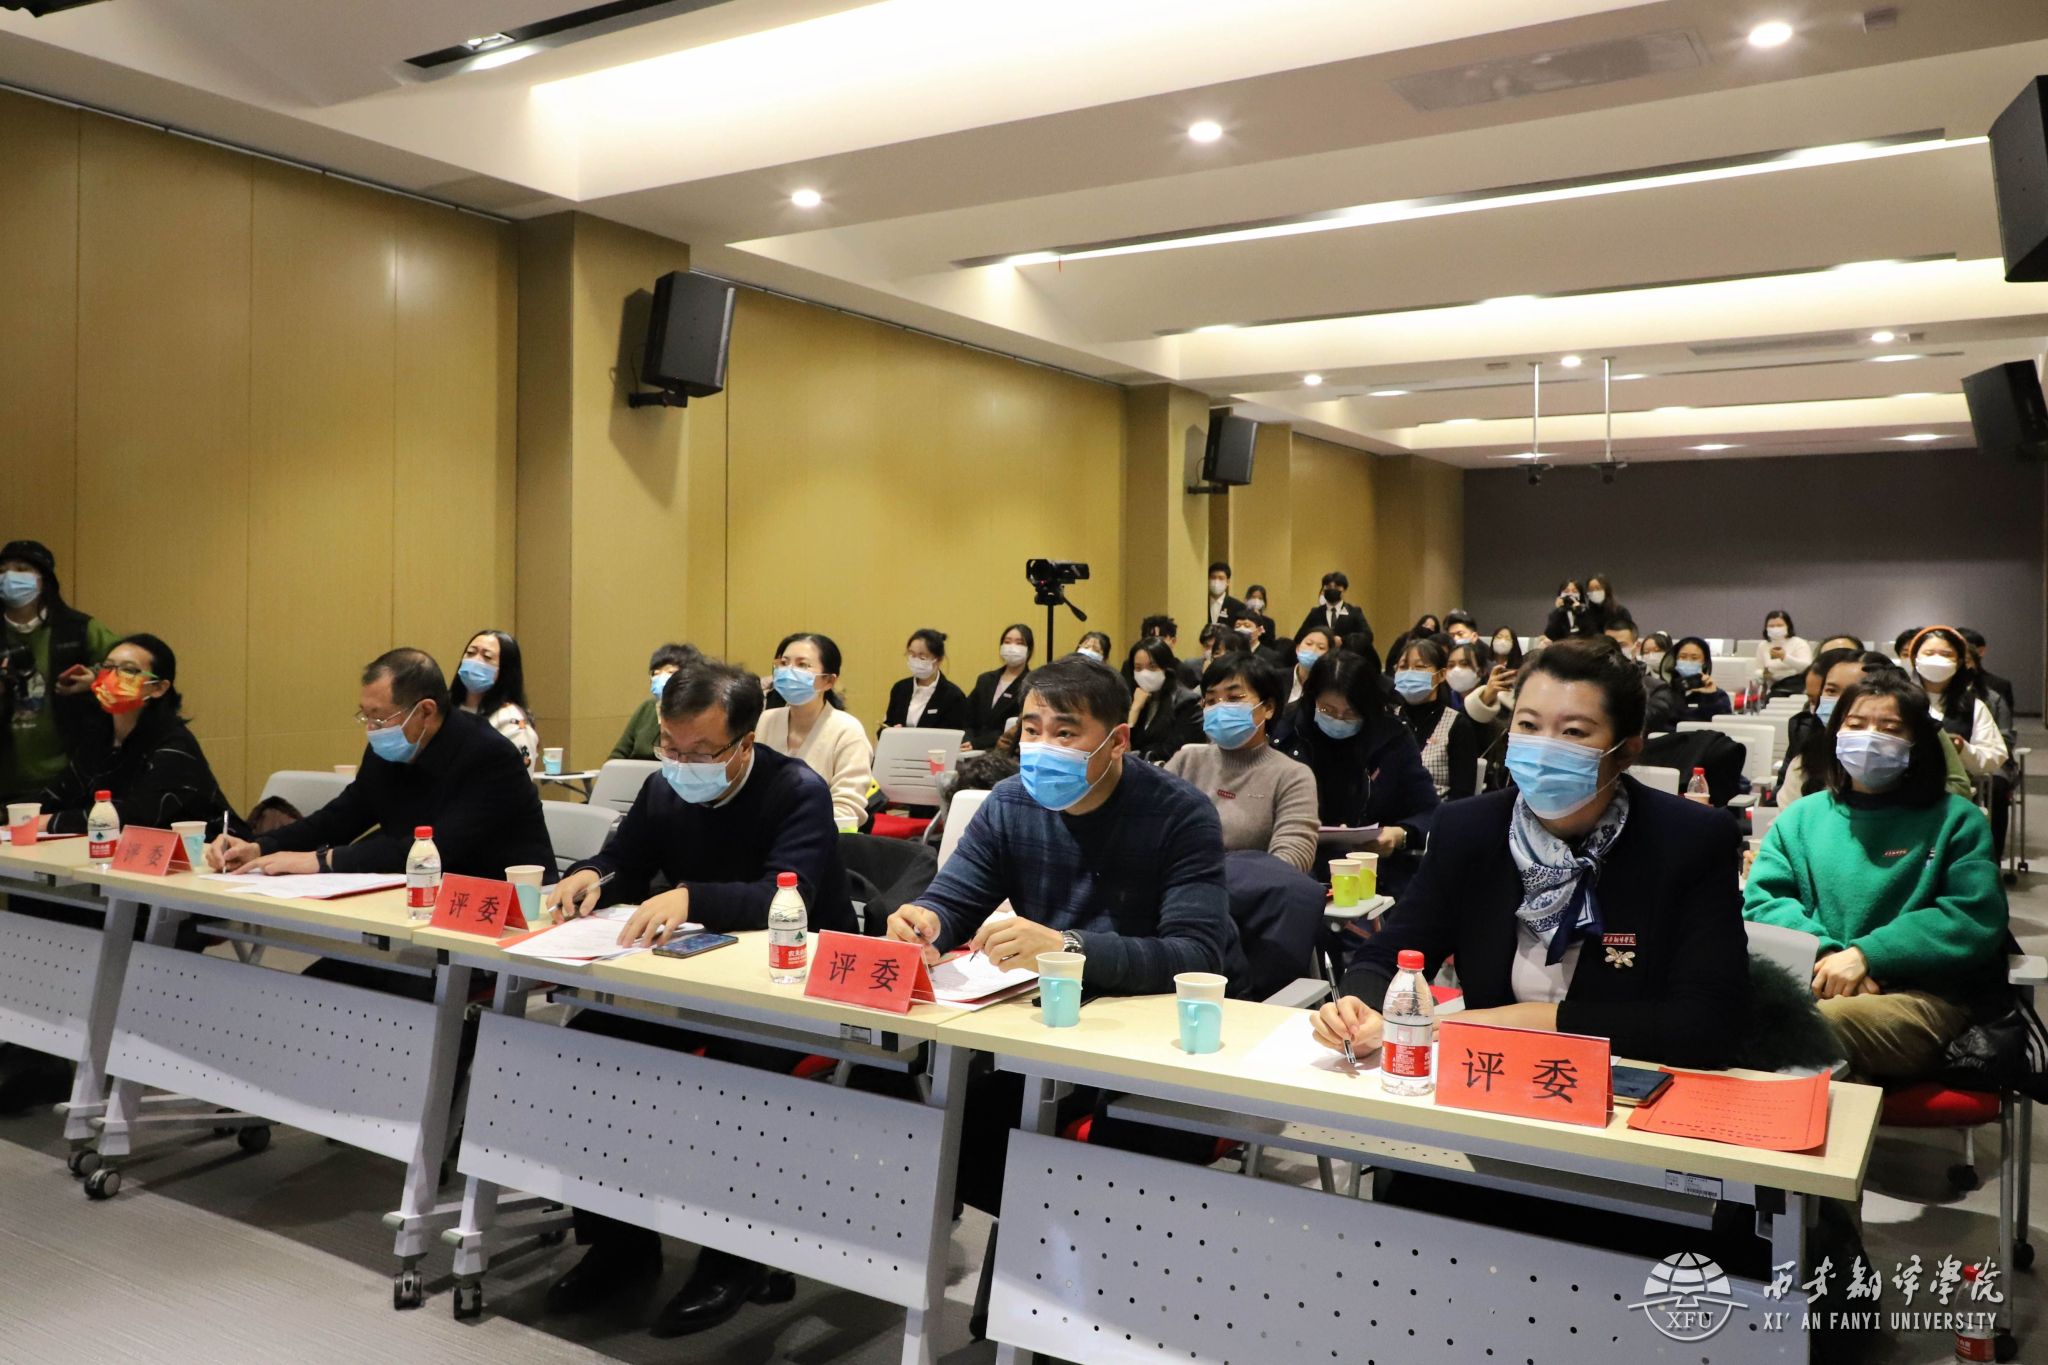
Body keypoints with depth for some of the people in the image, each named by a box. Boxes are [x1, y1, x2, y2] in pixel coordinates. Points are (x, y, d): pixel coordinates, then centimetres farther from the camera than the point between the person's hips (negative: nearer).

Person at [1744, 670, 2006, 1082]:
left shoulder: (1956, 820, 14)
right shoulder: (1802, 817, 21)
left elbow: (1973, 919, -1)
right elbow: (1762, 901, 9)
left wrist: (1865, 955, -13)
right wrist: (1824, 955, -12)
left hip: (1921, 992, -3)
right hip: (1813, 984, 3)